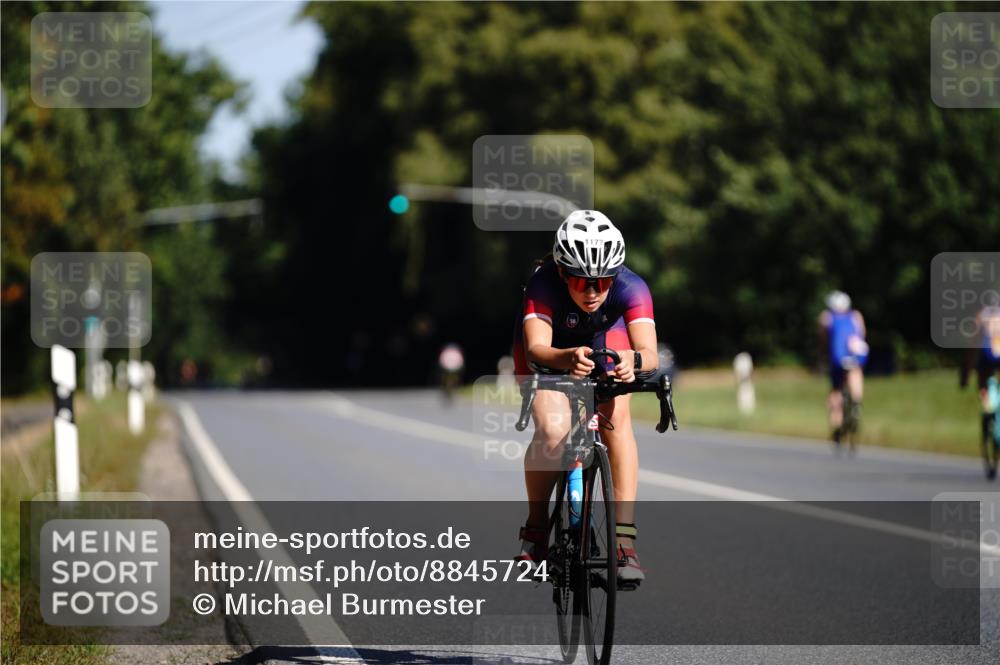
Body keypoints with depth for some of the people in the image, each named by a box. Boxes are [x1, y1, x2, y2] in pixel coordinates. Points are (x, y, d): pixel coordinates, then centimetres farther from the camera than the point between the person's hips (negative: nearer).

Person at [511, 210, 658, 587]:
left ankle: (624, 541, -26)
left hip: (606, 343, 2)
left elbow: (649, 352, -45)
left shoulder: (630, 287, -34)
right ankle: (535, 528, -6)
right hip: (549, 349, -1)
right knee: (553, 430, -27)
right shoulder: (543, 285, -38)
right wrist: (568, 358, -72)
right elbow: (536, 348, -50)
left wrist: (633, 360, -69)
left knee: (616, 419, -26)